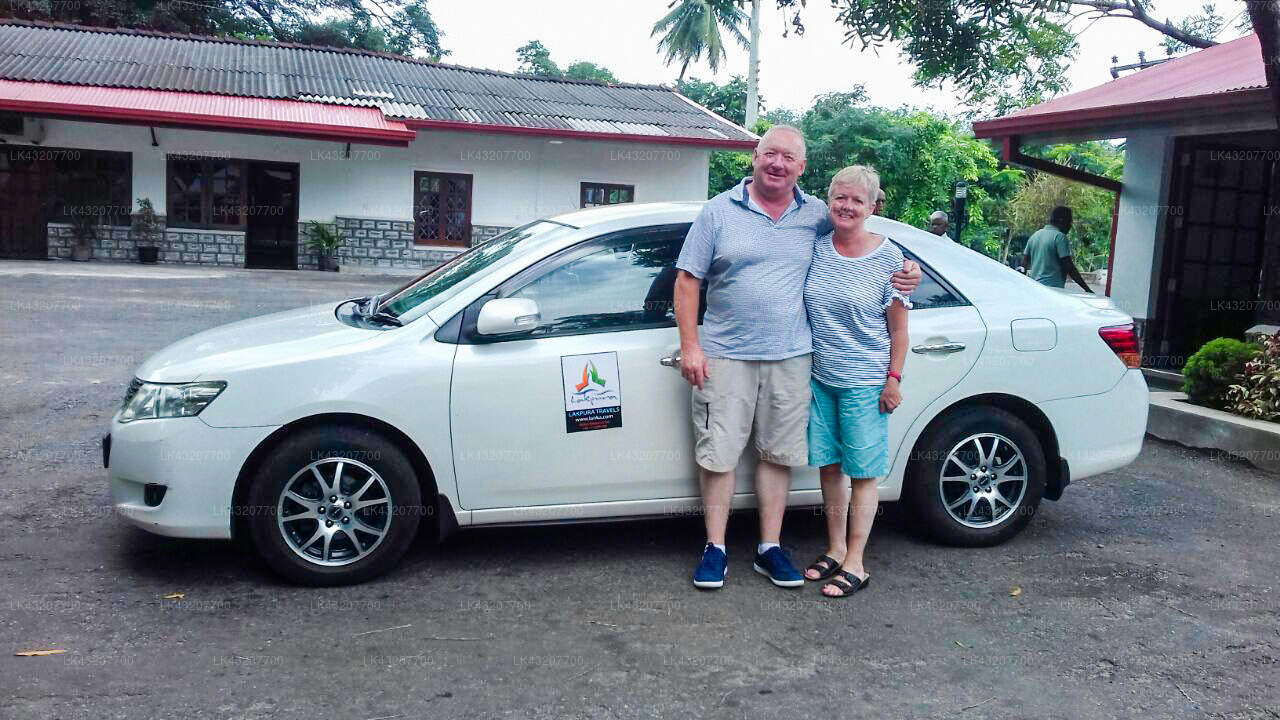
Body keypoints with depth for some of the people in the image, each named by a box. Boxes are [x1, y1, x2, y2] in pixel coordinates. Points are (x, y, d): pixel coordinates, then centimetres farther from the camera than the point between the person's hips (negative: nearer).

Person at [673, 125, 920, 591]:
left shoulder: (817, 216, 7)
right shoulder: (719, 211, 1)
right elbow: (687, 281, 1)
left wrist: (905, 269, 2)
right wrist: (690, 346, -8)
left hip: (790, 357, 2)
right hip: (725, 356, -2)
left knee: (778, 454, 8)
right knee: (718, 453, 0)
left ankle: (769, 549, 20)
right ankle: (715, 548, 13)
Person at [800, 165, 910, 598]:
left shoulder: (888, 257, -6)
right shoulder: (816, 247, 2)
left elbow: (898, 327, -2)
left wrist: (894, 379, -7)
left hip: (864, 383, -4)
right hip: (820, 376, 4)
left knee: (862, 473, 2)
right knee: (829, 467, 11)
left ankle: (855, 564, 10)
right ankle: (835, 550, 26)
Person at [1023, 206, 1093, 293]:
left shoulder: (1034, 235, 14)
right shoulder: (1059, 237, -8)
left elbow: (1024, 264, 17)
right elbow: (1069, 268, -12)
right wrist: (1087, 288, -8)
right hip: (1053, 287, -8)